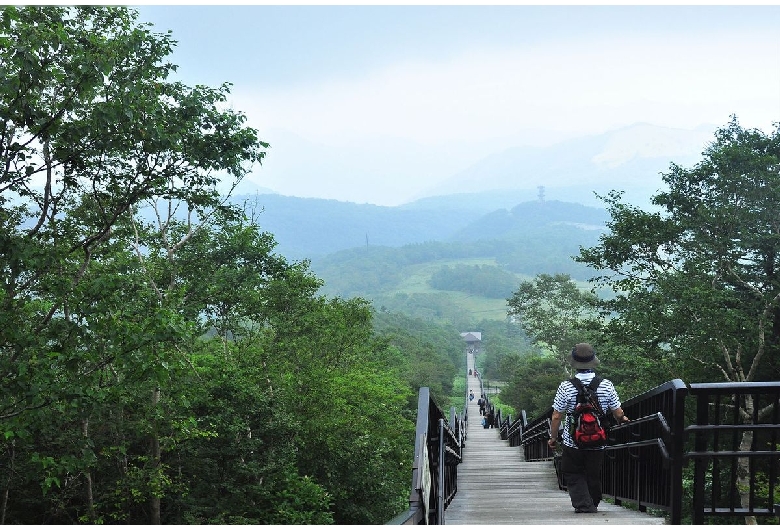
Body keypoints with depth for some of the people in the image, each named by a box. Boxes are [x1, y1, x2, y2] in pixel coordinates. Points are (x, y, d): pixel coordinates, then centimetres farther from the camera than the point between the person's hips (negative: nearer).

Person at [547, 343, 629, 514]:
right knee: (593, 476, 21)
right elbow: (618, 413, -2)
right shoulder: (606, 385, -10)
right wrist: (623, 420, 22)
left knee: (573, 475, 14)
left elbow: (556, 417, -10)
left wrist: (553, 437, 6)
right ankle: (593, 505, 36)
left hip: (573, 443, -2)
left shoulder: (566, 387, -15)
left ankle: (583, 504, -2)